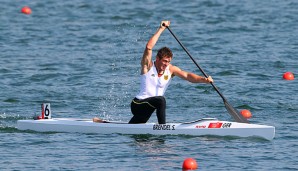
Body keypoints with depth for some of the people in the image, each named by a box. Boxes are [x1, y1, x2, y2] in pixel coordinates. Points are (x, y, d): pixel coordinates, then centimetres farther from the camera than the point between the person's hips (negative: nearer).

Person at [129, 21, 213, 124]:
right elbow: (149, 47, -26)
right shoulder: (148, 66, -11)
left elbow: (187, 76, -12)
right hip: (138, 104, -6)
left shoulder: (170, 69, 1)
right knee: (160, 100, -31)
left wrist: (204, 79, -29)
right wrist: (161, 29, -23)